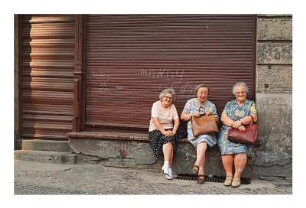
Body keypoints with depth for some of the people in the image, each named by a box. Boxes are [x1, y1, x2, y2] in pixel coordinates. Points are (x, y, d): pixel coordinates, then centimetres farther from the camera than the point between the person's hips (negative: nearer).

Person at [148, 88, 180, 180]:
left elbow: (177, 121, 1)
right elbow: (155, 120, -15)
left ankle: (166, 167, -31)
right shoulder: (156, 105, -3)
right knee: (167, 139, -31)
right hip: (156, 130, -3)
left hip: (168, 129, 3)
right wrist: (163, 132, -24)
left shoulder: (172, 106, 9)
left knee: (169, 139, -30)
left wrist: (173, 131, -16)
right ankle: (168, 168, -34)